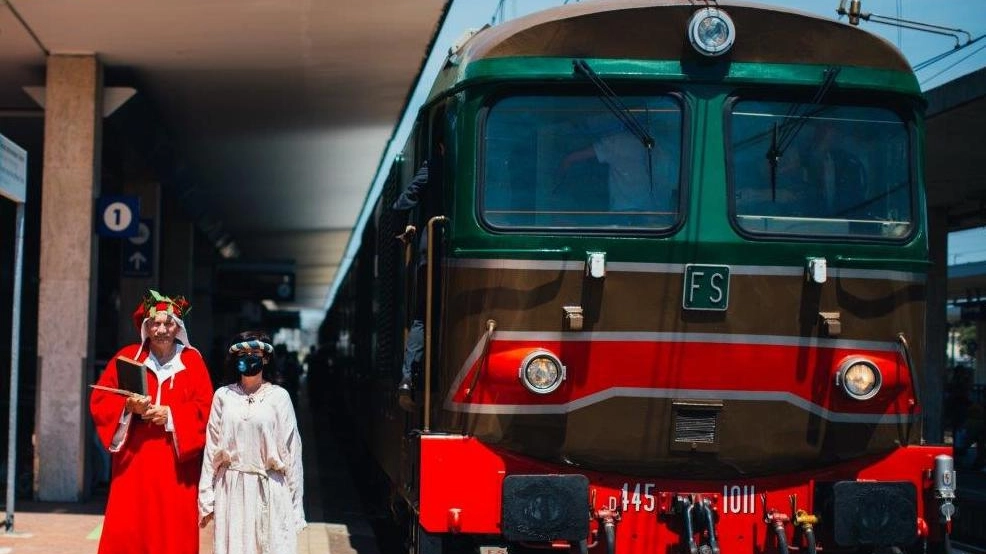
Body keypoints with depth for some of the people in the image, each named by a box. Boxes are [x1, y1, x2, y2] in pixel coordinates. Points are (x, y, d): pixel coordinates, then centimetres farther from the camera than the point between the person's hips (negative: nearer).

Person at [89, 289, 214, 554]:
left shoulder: (192, 361, 4)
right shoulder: (128, 356, 6)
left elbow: (205, 408, -1)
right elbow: (99, 400, 4)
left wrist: (170, 414, -15)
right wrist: (128, 406, -14)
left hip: (176, 465, 0)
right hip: (133, 462, 0)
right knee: (125, 532, -4)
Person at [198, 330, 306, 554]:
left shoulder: (278, 397, -2)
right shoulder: (224, 396, 4)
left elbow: (291, 451, 0)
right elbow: (212, 449, 7)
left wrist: (295, 504, -1)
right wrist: (206, 499, 5)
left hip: (269, 491, -2)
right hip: (231, 490, 2)